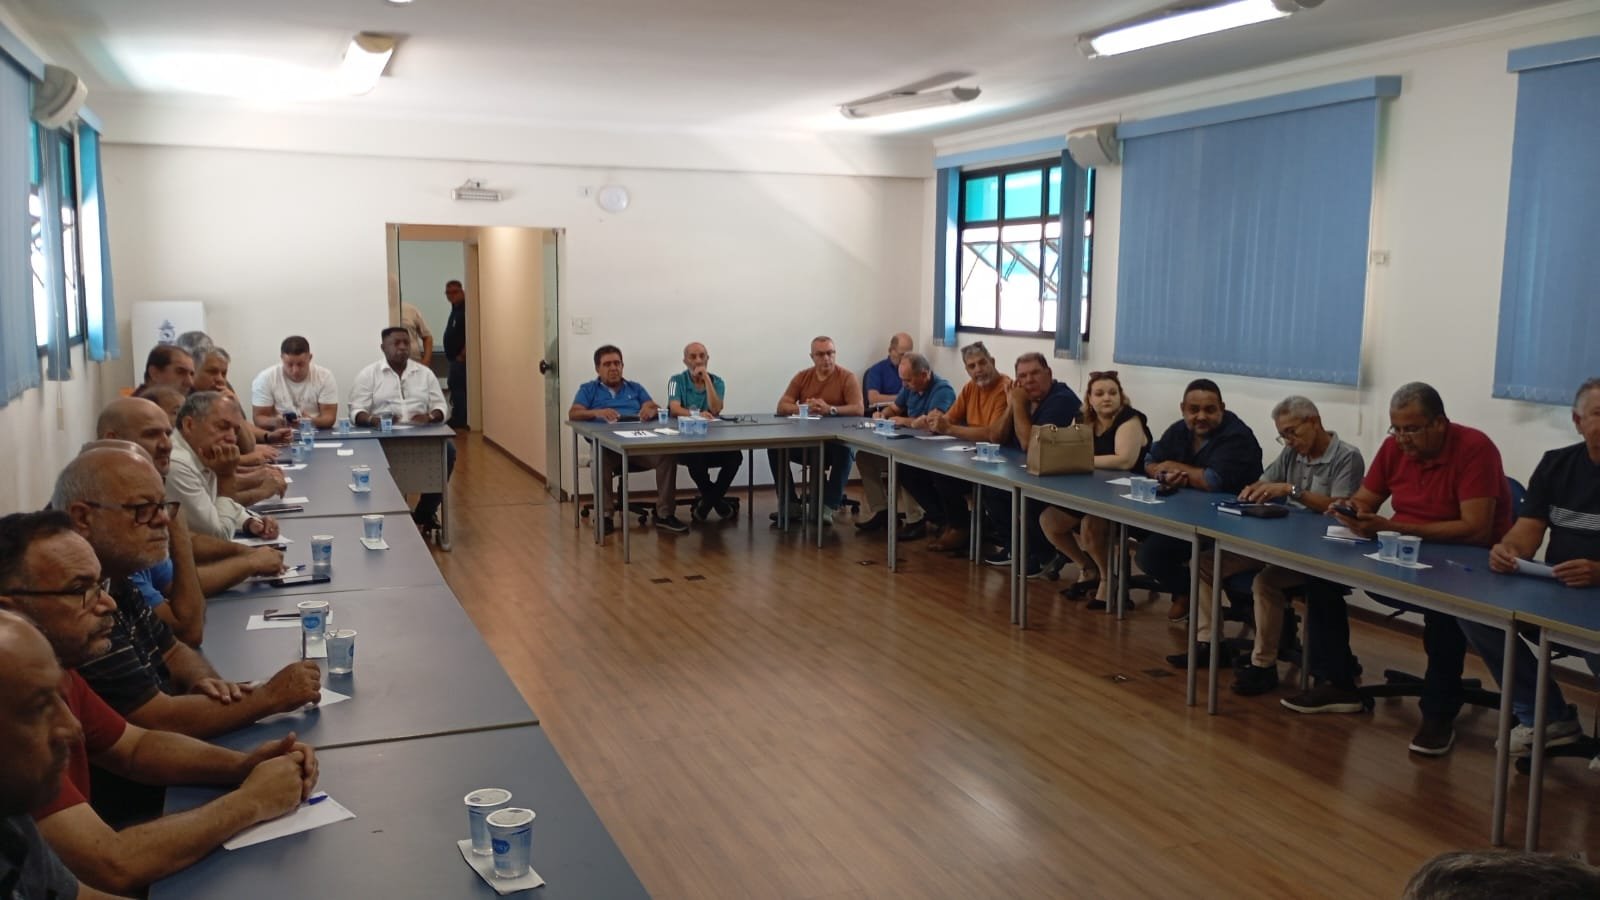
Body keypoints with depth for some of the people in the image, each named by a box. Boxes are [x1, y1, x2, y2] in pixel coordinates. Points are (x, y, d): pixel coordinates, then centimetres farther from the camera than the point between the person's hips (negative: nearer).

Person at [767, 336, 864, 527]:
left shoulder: (848, 377, -3)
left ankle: (829, 507, -25)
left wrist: (830, 409, -30)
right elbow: (782, 406, 2)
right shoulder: (802, 377, 9)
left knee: (845, 451, -36)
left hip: (836, 440, -4)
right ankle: (791, 504, -13)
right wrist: (803, 408, -19)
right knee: (775, 447, -19)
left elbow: (859, 409, -15)